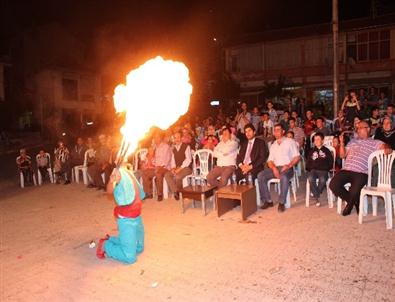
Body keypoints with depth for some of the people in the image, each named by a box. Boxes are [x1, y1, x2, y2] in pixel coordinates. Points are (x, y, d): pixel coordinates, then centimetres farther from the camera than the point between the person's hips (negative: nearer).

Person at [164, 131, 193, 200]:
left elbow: (188, 159, -12)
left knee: (177, 176, -33)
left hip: (186, 167, -6)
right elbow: (173, 160, 15)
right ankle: (175, 191, -17)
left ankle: (179, 191, -5)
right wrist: (173, 168, -6)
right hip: (177, 168, 6)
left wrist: (180, 168, -19)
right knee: (167, 175, -20)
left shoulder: (186, 146, -5)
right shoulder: (173, 148, 15)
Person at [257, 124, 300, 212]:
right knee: (260, 176, -21)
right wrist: (274, 168, -9)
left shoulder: (290, 141, 7)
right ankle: (268, 201, -14)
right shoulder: (273, 145, 22)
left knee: (283, 177, -39)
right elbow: (270, 160, 14)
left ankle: (282, 202, -25)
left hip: (287, 168, -5)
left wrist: (289, 166, -18)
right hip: (275, 168, 5)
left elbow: (297, 157, -1)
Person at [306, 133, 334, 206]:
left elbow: (331, 163, 11)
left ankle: (315, 194, -14)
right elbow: (308, 163, 19)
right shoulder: (312, 151, 20)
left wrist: (325, 168, -3)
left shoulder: (326, 151, 14)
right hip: (313, 170, 2)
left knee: (322, 180, -36)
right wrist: (310, 169, 3)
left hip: (323, 170, -2)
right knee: (310, 178, -33)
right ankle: (316, 198, -24)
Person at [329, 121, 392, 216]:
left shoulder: (375, 143, 10)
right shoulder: (352, 141, 23)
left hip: (361, 173, -4)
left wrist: (387, 148, -32)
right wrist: (342, 143, 4)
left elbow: (384, 145, -8)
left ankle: (351, 202, 14)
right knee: (333, 185, -20)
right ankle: (352, 201, 7)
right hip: (346, 170, 4)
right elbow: (342, 155, 19)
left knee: (354, 192, -27)